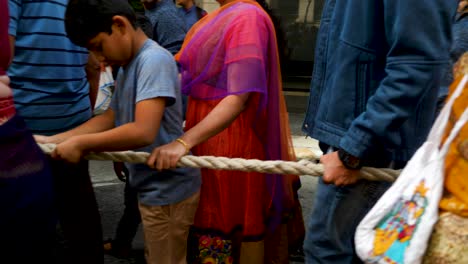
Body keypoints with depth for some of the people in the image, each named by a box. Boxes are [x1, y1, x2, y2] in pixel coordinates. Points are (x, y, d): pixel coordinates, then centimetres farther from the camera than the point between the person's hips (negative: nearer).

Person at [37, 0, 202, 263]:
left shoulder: (154, 60, -22)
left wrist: (80, 144, -19)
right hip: (153, 188, 9)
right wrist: (54, 140, 6)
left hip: (168, 189, -9)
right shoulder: (129, 65, 9)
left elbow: (143, 132, -31)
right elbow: (110, 117, 14)